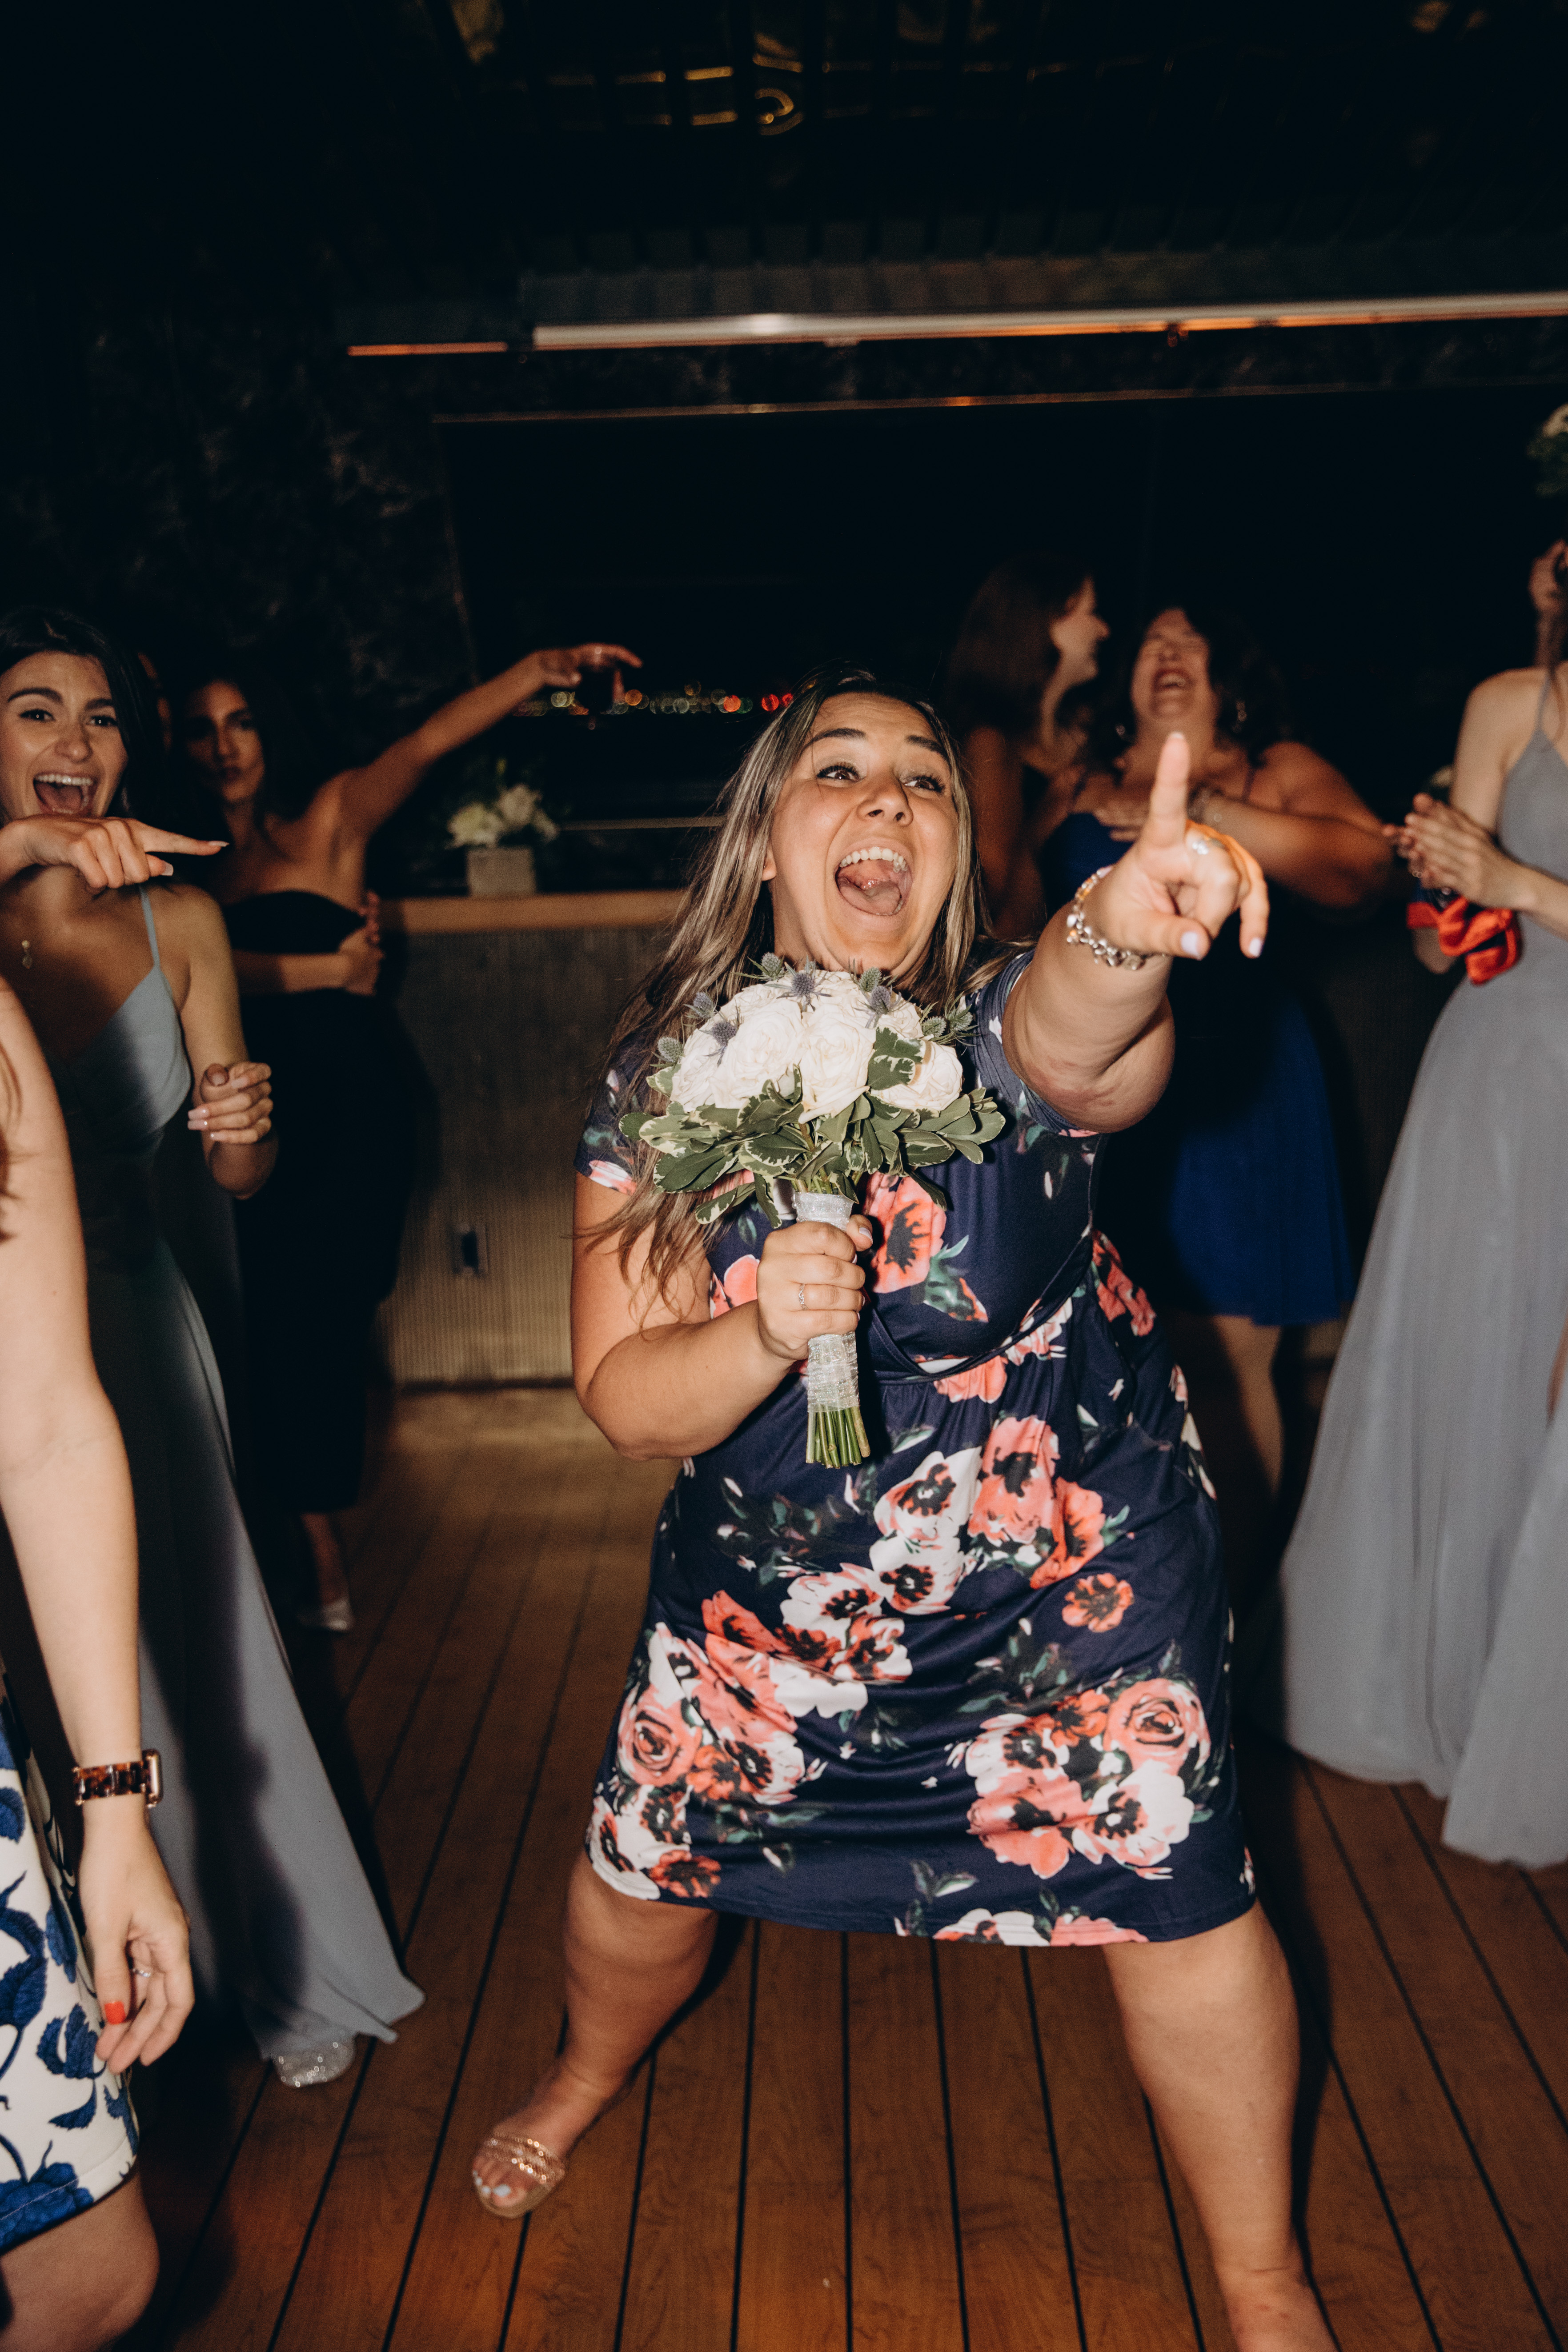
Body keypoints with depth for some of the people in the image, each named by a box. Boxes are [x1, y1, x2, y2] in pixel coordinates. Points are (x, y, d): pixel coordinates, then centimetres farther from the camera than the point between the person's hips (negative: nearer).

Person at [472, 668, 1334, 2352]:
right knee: (641, 1867, 15)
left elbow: (1077, 1038, -47)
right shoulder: (662, 1084, -13)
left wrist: (1122, 933, -70)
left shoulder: (1005, 1029, -20)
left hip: (1077, 1566, -1)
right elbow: (625, 1403, -14)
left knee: (1177, 1904, 0)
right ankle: (588, 2076, 55)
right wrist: (762, 1332, -35)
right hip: (770, 1582, 2)